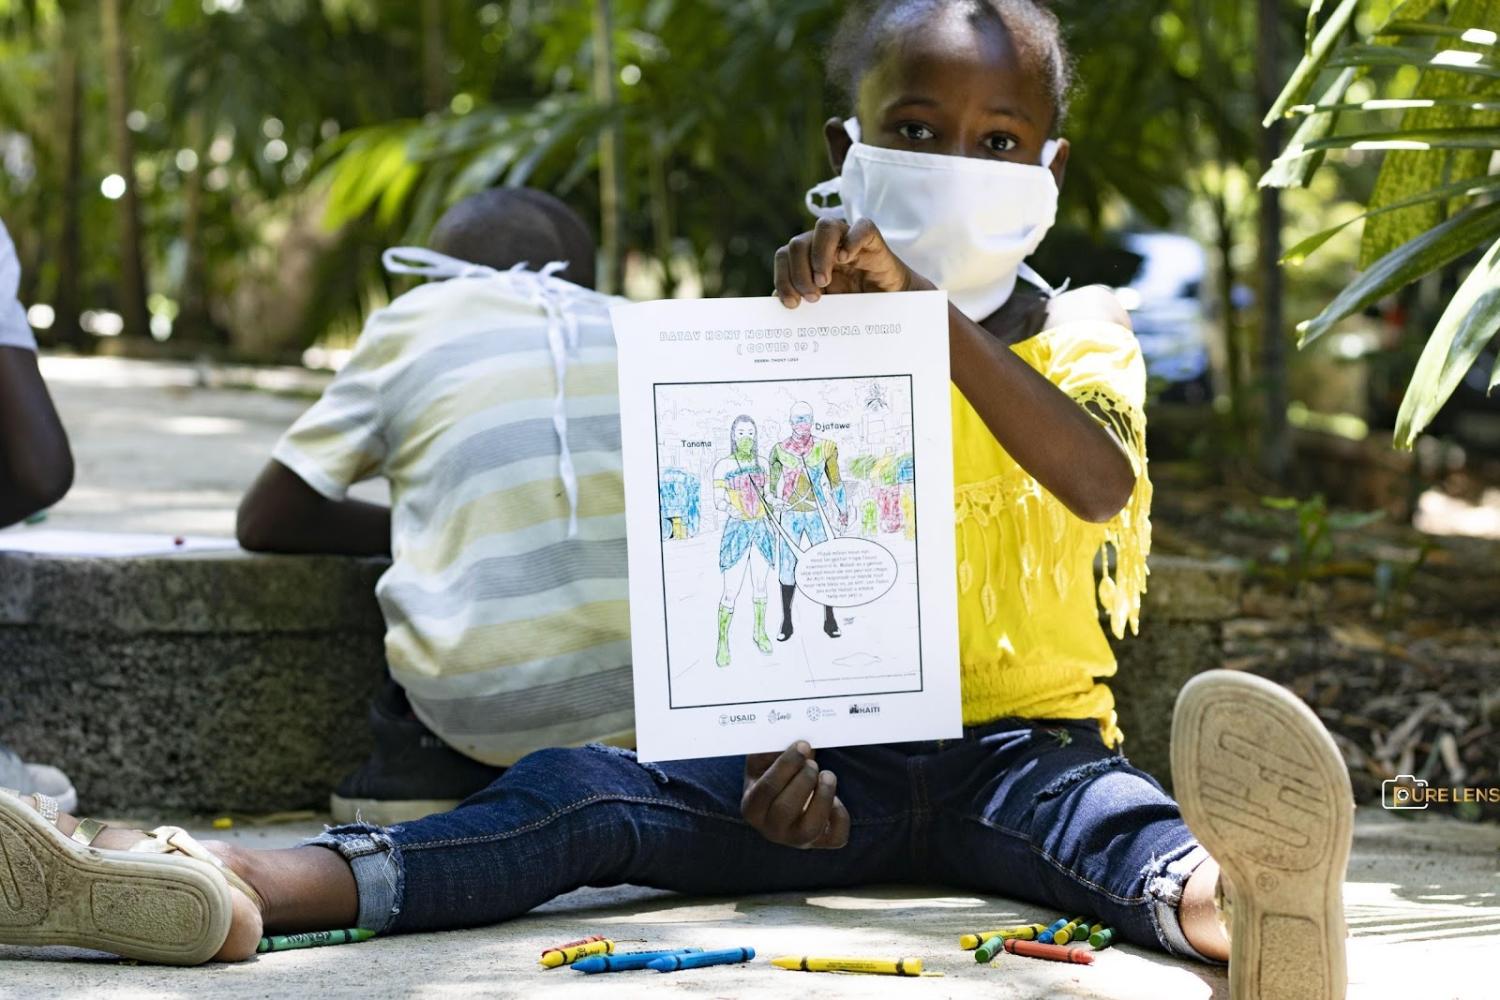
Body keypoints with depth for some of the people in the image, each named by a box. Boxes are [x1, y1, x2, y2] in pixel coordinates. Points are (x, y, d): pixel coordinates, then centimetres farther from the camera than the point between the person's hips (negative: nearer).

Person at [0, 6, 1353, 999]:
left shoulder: (1078, 337, 5)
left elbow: (1102, 484, -20)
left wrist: (926, 310, -28)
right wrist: (775, 751, -17)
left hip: (1018, 747, -2)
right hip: (838, 762, 2)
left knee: (1099, 812, -37)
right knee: (581, 794, -22)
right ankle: (232, 890, -43)